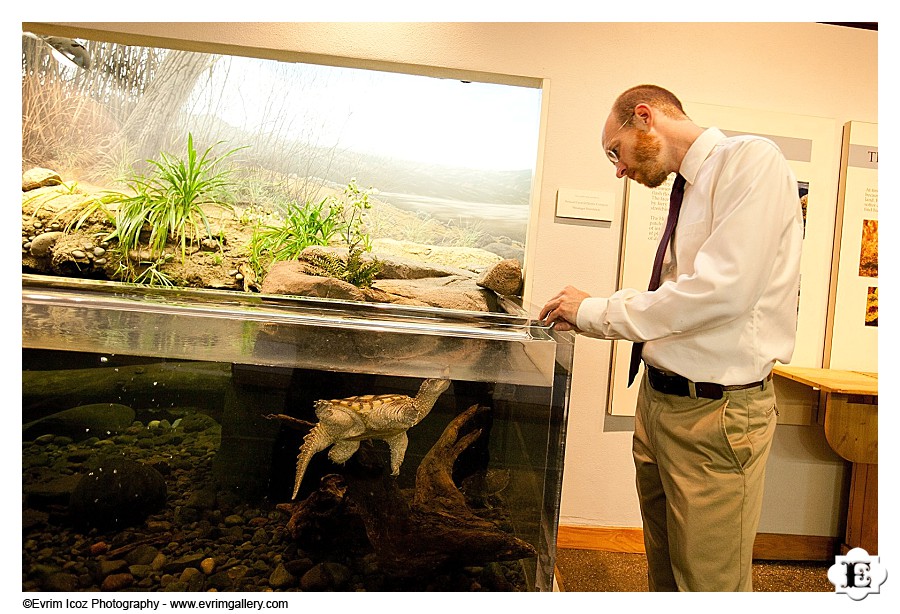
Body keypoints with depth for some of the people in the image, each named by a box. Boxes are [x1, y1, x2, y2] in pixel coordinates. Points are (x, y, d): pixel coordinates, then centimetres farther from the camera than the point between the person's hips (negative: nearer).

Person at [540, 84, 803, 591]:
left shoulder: (750, 159, -12)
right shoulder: (693, 187, 14)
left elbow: (722, 289, -24)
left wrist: (597, 310, -15)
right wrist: (590, 320, 8)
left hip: (714, 410, -8)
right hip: (660, 398, 8)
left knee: (709, 582, 7)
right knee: (664, 573, 21)